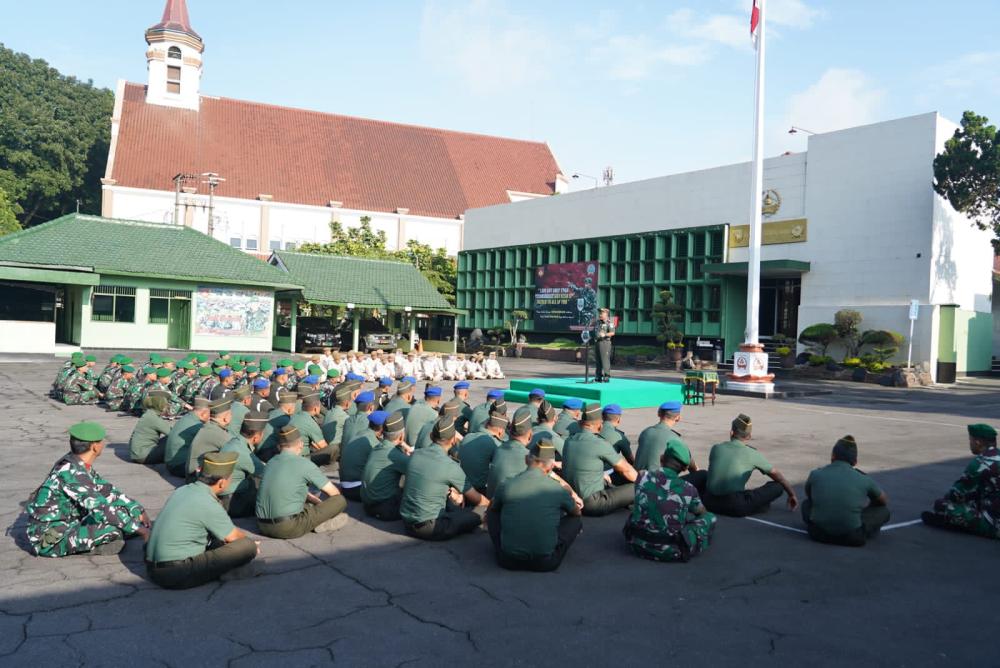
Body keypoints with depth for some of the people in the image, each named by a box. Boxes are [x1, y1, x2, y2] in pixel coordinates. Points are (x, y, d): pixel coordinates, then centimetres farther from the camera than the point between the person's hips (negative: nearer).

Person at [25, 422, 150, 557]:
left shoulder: (79, 464, 2)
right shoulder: (71, 472, -24)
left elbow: (106, 489, 13)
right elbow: (101, 508, -28)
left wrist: (138, 511, 10)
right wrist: (137, 527, -23)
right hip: (50, 541, -9)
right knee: (114, 530, -25)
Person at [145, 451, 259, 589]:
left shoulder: (181, 490, 9)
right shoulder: (208, 504, -16)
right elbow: (234, 537, -1)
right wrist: (251, 544, 19)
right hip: (178, 576, -9)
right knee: (249, 546, -14)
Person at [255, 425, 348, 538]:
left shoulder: (271, 462, 14)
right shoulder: (304, 463, -6)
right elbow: (334, 492, 4)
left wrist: (318, 502, 33)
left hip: (263, 526, 7)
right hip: (289, 529, -7)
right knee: (340, 501, -2)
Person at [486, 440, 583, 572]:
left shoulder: (505, 485, -4)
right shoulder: (558, 489, -5)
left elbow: (492, 509, 20)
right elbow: (577, 512, 17)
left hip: (508, 561, 1)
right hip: (545, 563, -1)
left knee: (492, 512, 21)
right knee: (575, 521, 18)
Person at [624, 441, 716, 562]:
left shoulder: (644, 476, -2)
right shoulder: (687, 489, -8)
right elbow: (702, 512, 14)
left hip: (636, 544, 2)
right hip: (668, 552, -2)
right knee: (710, 518, 12)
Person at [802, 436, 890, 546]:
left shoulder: (816, 474, 5)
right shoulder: (864, 479, 4)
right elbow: (884, 501, 26)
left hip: (819, 533, 2)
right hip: (852, 536, -1)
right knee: (883, 510, 21)